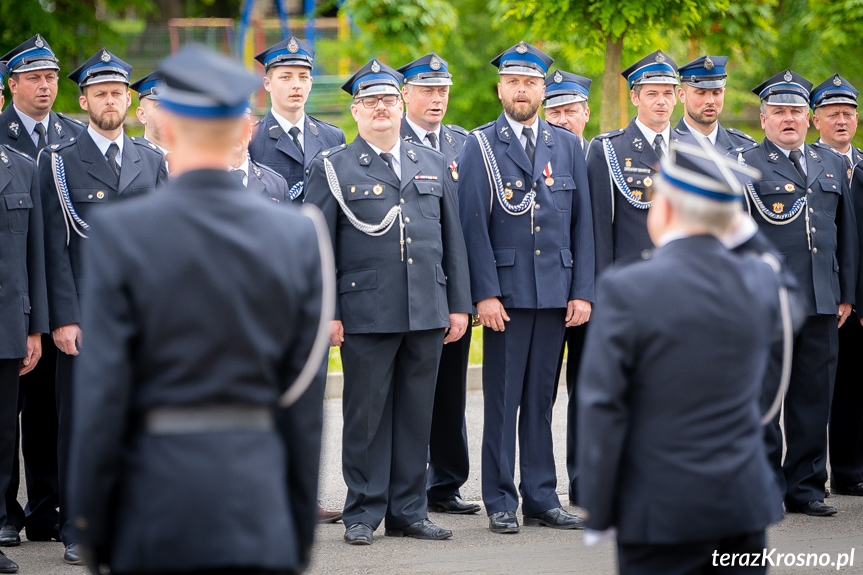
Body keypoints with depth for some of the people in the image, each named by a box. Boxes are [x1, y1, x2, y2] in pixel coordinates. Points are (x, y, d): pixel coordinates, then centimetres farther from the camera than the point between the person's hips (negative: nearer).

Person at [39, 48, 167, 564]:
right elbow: (56, 246, -2)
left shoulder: (153, 159, 13)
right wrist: (64, 318, -9)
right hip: (85, 313, -3)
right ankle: (78, 534, 5)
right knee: (80, 423, -1)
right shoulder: (61, 161, 2)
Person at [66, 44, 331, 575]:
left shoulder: (120, 232, -7)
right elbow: (306, 395, 3)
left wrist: (89, 524, 2)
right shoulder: (299, 236, 0)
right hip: (260, 507, 1)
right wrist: (302, 532, 11)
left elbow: (102, 387, -7)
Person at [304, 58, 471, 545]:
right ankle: (363, 514, 9)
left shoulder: (433, 164, 15)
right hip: (366, 314, -3)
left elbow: (452, 237, 15)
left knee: (416, 414, 7)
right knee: (367, 414, 0)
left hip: (428, 314, 3)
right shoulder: (332, 168, 3)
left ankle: (409, 511, 14)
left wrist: (459, 304, 9)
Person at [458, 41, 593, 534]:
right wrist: (485, 294, -11)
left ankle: (542, 498, 14)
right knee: (503, 400, 0)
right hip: (506, 290, -3)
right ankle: (501, 502, 7)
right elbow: (474, 224, -4)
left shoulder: (568, 146, 11)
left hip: (556, 289, 3)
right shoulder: (481, 146, 1)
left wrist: (583, 291, 3)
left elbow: (582, 222, 10)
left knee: (541, 398, 8)